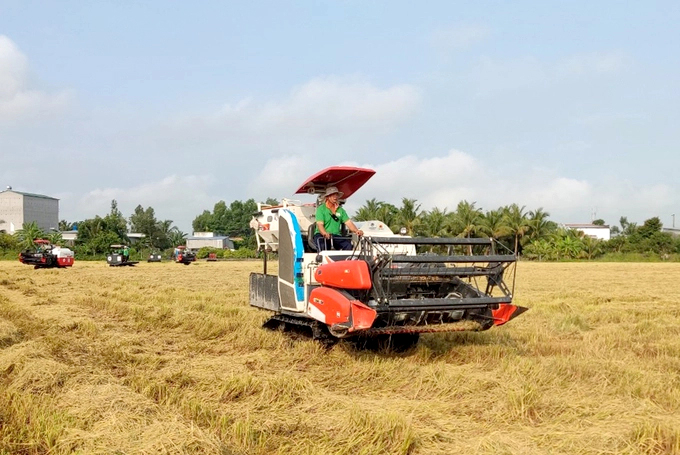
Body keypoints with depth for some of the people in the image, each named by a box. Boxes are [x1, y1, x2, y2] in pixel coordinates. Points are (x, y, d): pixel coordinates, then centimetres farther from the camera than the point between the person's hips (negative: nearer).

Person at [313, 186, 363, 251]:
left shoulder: (340, 210, 16)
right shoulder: (321, 209, 1)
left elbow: (348, 222, 5)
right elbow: (320, 224, -12)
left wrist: (356, 231, -16)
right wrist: (324, 233, -35)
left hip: (336, 236, 4)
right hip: (321, 235, -4)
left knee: (348, 243, -25)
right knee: (322, 245, -37)